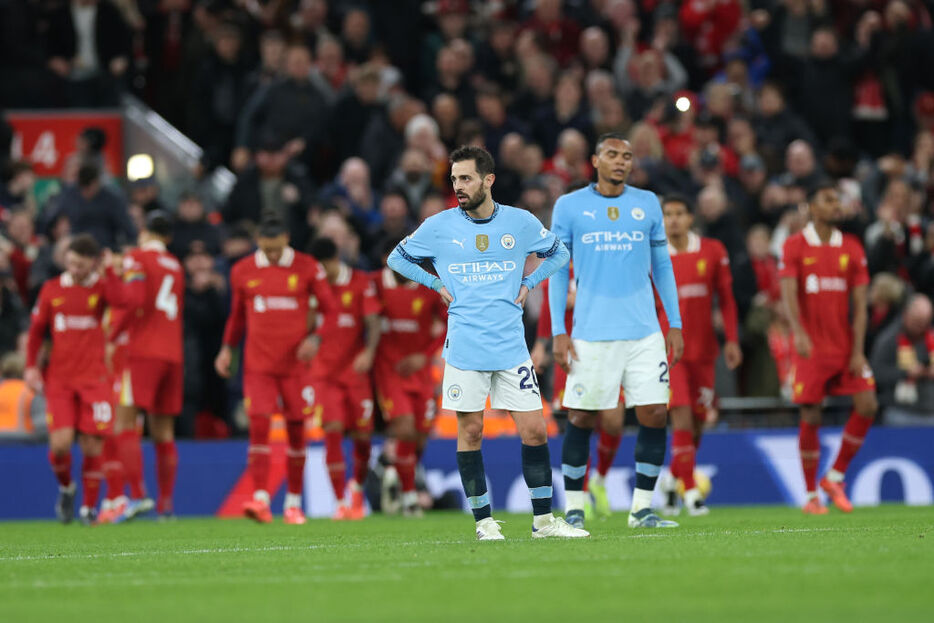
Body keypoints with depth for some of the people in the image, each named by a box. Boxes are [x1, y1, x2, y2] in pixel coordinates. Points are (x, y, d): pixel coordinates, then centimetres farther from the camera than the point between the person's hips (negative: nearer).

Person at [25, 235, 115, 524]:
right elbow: (37, 329, 15)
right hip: (59, 378, 1)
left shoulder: (102, 287, 1)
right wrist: (31, 366, 6)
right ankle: (66, 488, 19)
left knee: (92, 446, -5)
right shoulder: (52, 289, 7)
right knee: (60, 443, -12)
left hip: (94, 378, -1)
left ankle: (89, 506, 11)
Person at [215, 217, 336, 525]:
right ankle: (260, 499, -18)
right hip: (258, 363, 0)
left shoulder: (307, 268, -1)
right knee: (259, 425, -14)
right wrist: (227, 348, 4)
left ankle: (294, 503, 14)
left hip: (295, 362, 0)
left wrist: (316, 338, -14)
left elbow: (330, 310, 3)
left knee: (296, 431, 3)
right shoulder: (243, 272, 4)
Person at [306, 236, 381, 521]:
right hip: (323, 371, 0)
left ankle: (358, 485, 31)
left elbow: (373, 323, -7)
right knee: (333, 430, -15)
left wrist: (369, 352, -23)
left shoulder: (361, 283, -2)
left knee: (362, 435, 1)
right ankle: (340, 502, -10)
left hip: (356, 369, 0)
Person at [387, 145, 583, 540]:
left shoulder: (521, 223, 4)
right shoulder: (439, 227, 2)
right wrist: (437, 285, 5)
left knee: (534, 430, -1)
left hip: (512, 346, 1)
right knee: (470, 431, -1)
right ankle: (484, 520, 8)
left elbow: (558, 254, 20)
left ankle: (544, 520, 8)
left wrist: (528, 284, 8)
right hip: (464, 348, -1)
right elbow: (397, 258, 15)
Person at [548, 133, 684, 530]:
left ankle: (642, 508, 6)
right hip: (591, 331, -2)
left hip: (644, 330, 2)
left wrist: (675, 324, 10)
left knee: (654, 413, -5)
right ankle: (573, 509, 11)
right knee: (581, 418, -1)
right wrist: (558, 331, -1)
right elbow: (557, 271, 6)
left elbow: (661, 265, 15)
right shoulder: (569, 206, 4)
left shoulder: (647, 204, 10)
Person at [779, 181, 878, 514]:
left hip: (845, 346, 3)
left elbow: (859, 303, 4)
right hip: (811, 347, -3)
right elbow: (789, 293, -14)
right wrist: (799, 332, -32)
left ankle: (835, 477, 6)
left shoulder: (852, 248, 7)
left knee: (867, 406, -11)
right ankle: (811, 495, 9)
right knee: (811, 418, -3)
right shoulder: (794, 246, -2)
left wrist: (858, 351, -6)